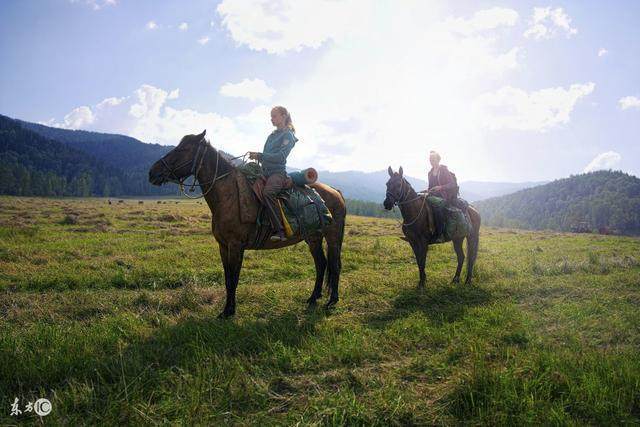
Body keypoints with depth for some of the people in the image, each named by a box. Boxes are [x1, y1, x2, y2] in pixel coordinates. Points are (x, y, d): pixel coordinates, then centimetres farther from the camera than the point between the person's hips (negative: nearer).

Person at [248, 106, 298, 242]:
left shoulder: (288, 135, -2)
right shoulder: (272, 136, 22)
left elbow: (280, 157, -15)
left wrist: (259, 155, -17)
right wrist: (257, 157, 6)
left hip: (278, 173, -9)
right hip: (266, 172, 9)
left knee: (267, 193, -36)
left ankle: (280, 230, -37)